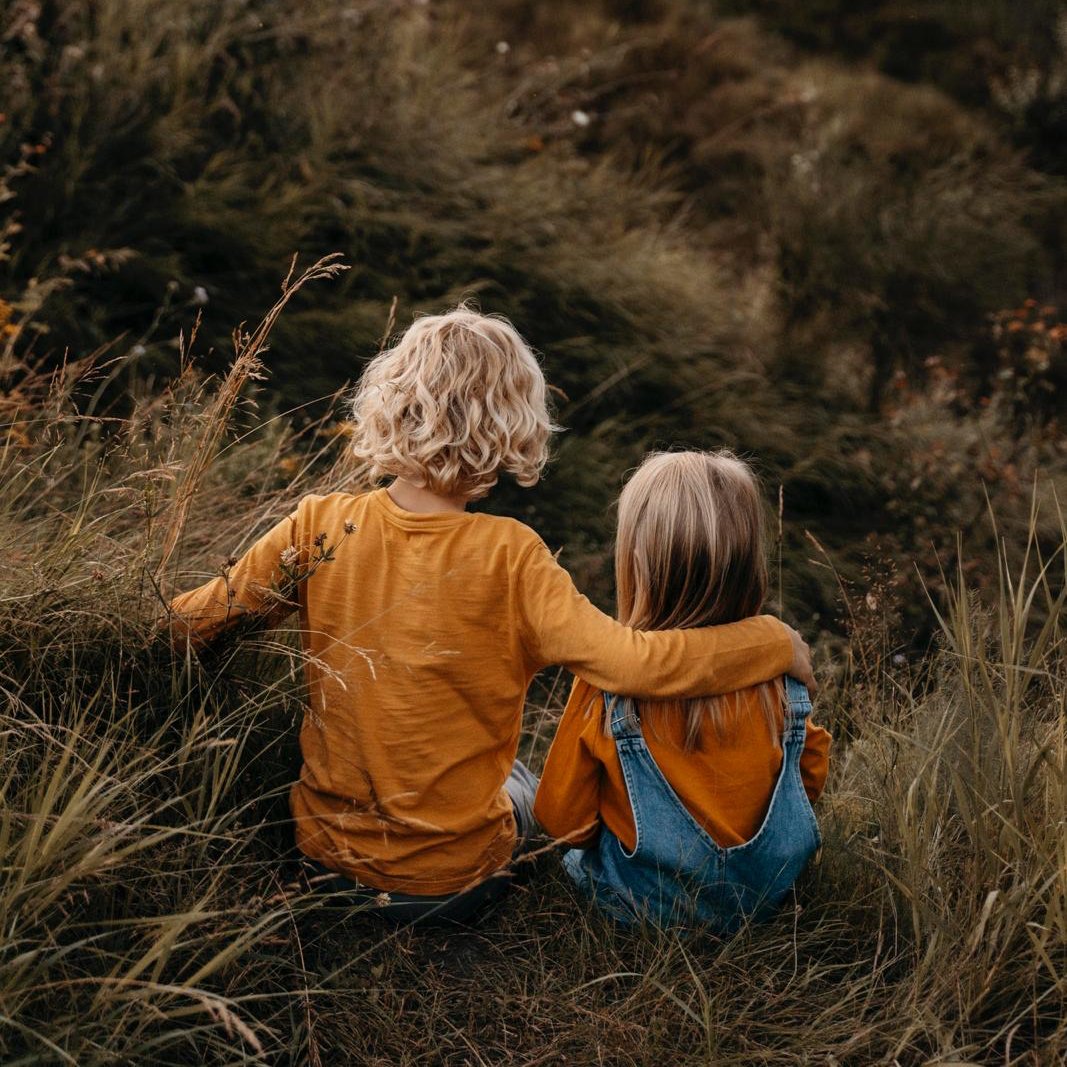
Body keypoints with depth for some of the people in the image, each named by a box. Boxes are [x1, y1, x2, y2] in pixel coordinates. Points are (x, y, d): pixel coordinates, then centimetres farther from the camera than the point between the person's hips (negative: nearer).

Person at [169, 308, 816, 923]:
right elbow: (634, 663, -27)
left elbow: (192, 623, -5)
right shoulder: (507, 558, -23)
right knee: (525, 787, 33)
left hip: (324, 850, 3)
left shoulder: (322, 526, -14)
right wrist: (775, 643, -13)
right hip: (450, 881, -3)